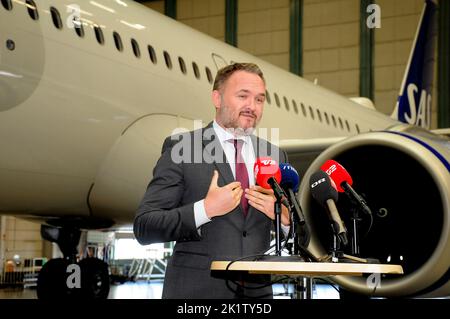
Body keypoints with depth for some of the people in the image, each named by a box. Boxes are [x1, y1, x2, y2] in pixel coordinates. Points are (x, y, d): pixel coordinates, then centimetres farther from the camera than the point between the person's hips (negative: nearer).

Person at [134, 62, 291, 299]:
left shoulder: (275, 156, 8)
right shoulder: (181, 148, -5)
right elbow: (143, 227, -10)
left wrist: (284, 217, -8)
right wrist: (205, 210, -22)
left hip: (257, 291, 4)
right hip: (196, 290, -4)